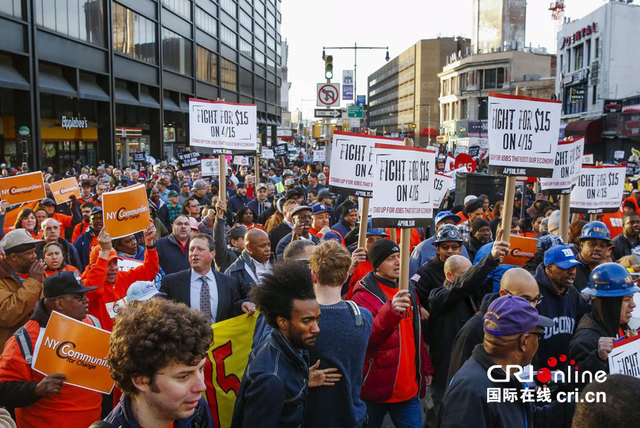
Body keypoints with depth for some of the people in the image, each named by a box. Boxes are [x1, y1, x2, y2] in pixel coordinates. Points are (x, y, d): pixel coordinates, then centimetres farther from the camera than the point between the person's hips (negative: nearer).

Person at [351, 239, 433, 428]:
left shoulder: (408, 291, 11)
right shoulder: (364, 295, -12)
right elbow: (365, 337, -27)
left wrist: (426, 368, 21)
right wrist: (390, 310, -41)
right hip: (376, 389, -5)